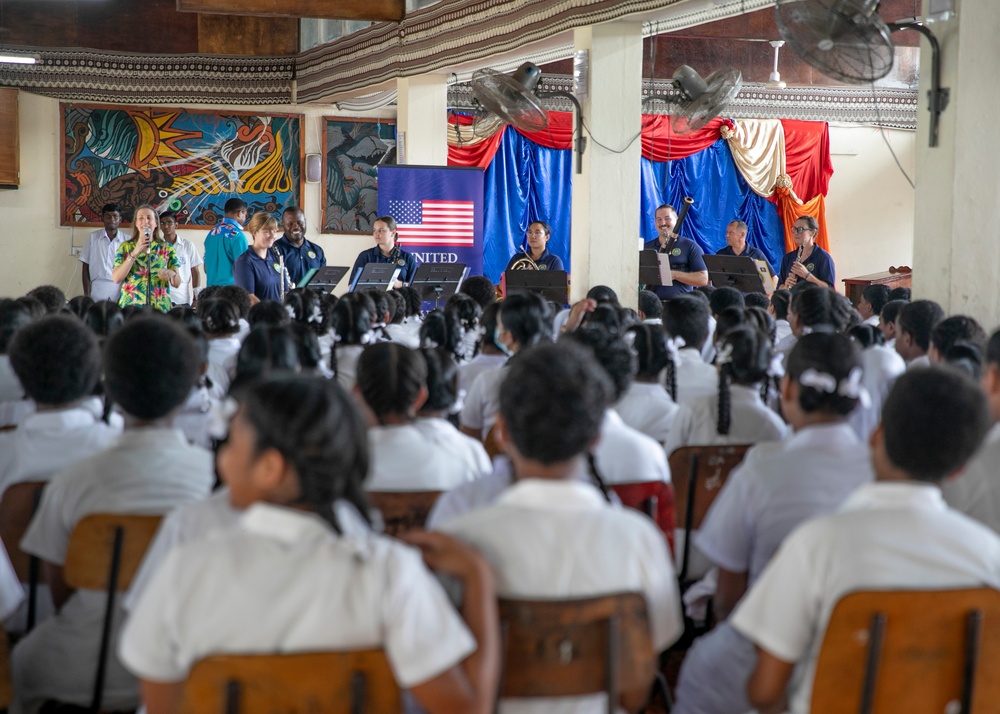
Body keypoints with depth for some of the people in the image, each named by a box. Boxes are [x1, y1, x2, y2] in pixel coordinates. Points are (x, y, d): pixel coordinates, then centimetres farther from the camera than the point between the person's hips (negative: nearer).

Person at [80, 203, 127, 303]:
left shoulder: (126, 240, 4)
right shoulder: (93, 237, 5)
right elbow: (85, 266, 8)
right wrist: (86, 293, 2)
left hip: (120, 290, 0)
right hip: (98, 290, 0)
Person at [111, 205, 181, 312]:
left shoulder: (167, 249, 6)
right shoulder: (125, 247, 6)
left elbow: (176, 284, 4)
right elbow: (116, 278, -6)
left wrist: (172, 275, -19)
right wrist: (134, 253, -14)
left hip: (160, 307, 0)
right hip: (130, 306, 0)